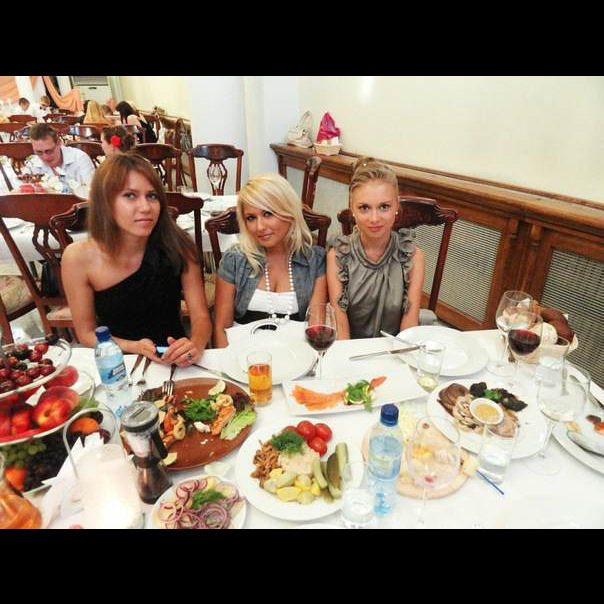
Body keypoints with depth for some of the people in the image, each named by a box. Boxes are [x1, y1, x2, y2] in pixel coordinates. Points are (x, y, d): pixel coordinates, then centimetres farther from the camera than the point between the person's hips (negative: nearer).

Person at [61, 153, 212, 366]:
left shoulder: (177, 245, -13)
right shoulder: (78, 258, -12)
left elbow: (201, 317, -8)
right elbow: (86, 333, -2)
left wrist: (195, 345, -29)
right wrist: (135, 347, -19)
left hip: (174, 363, 0)